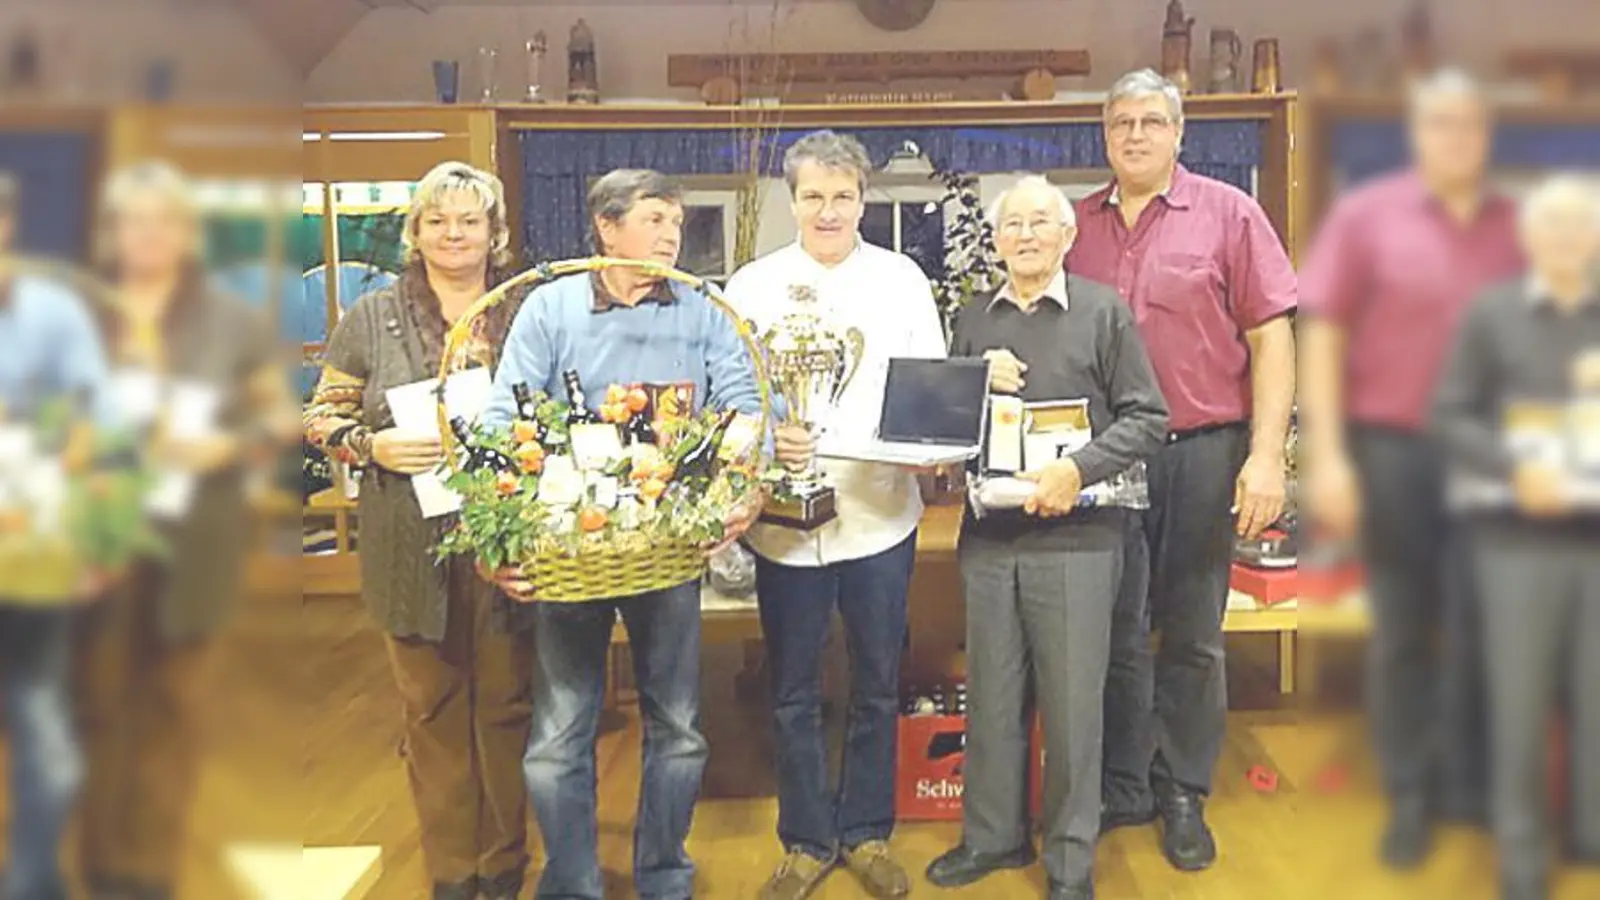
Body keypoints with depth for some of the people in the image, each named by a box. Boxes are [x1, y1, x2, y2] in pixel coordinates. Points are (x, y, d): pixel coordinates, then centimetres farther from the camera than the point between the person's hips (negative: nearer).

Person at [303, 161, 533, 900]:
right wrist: (373, 447, -12)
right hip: (414, 552, 0)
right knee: (432, 711, 10)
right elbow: (323, 415, 6)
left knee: (507, 707, 9)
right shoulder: (371, 318, 5)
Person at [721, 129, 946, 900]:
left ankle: (867, 832, 30)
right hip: (786, 518, -1)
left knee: (877, 687, 13)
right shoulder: (753, 285, 1)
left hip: (881, 513, 1)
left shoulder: (903, 278, 5)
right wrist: (763, 437, -22)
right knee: (794, 694, 10)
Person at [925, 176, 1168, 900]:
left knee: (1072, 699, 5)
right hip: (989, 534, 4)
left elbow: (1147, 418, -3)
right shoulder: (973, 320, 12)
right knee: (991, 695, 13)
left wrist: (1080, 469, -17)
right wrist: (977, 379, -4)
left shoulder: (1103, 310, 0)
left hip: (1075, 536, -3)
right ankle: (993, 834, 30)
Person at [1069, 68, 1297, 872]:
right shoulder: (1075, 225, 6)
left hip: (1202, 452, -2)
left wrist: (1267, 456, -11)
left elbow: (1270, 337, -4)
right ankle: (1121, 788, 25)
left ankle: (1183, 795, 24)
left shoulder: (1227, 214, -2)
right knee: (1115, 631, 10)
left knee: (1193, 636, 9)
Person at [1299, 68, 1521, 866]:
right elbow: (1321, 334, -3)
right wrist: (1327, 456, -8)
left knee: (1478, 628, 7)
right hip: (1391, 445, -1)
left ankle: (1469, 785, 24)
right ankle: (1408, 797, 21)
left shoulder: (1517, 226, 3)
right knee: (1401, 630, 8)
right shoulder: (1366, 215, -1)